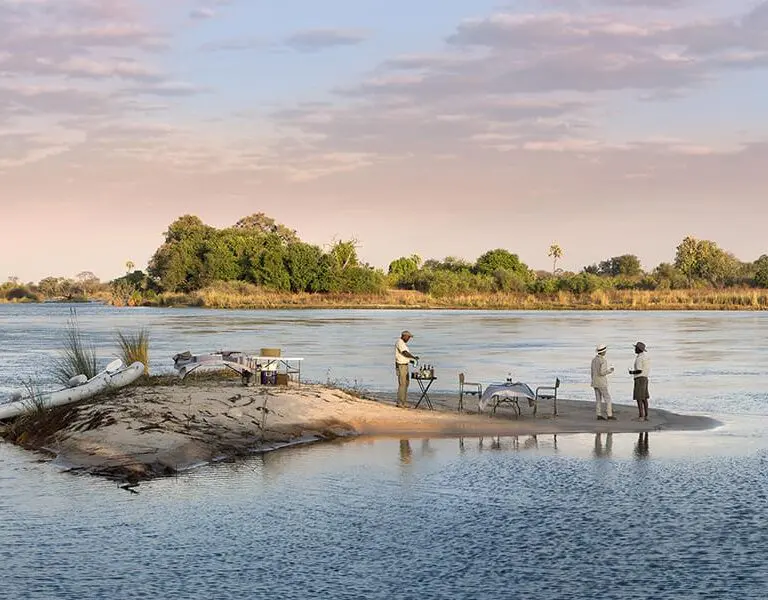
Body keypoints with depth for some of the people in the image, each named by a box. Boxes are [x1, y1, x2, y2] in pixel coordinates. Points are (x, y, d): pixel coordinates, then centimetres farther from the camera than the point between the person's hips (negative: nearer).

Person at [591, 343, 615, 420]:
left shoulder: (594, 360, 8)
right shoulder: (603, 360, -18)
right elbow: (602, 373, -24)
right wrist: (610, 371, -6)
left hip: (595, 382, 7)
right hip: (602, 383, -7)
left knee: (598, 399, 7)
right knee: (607, 399, -1)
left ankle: (599, 416, 4)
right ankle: (609, 415, -2)